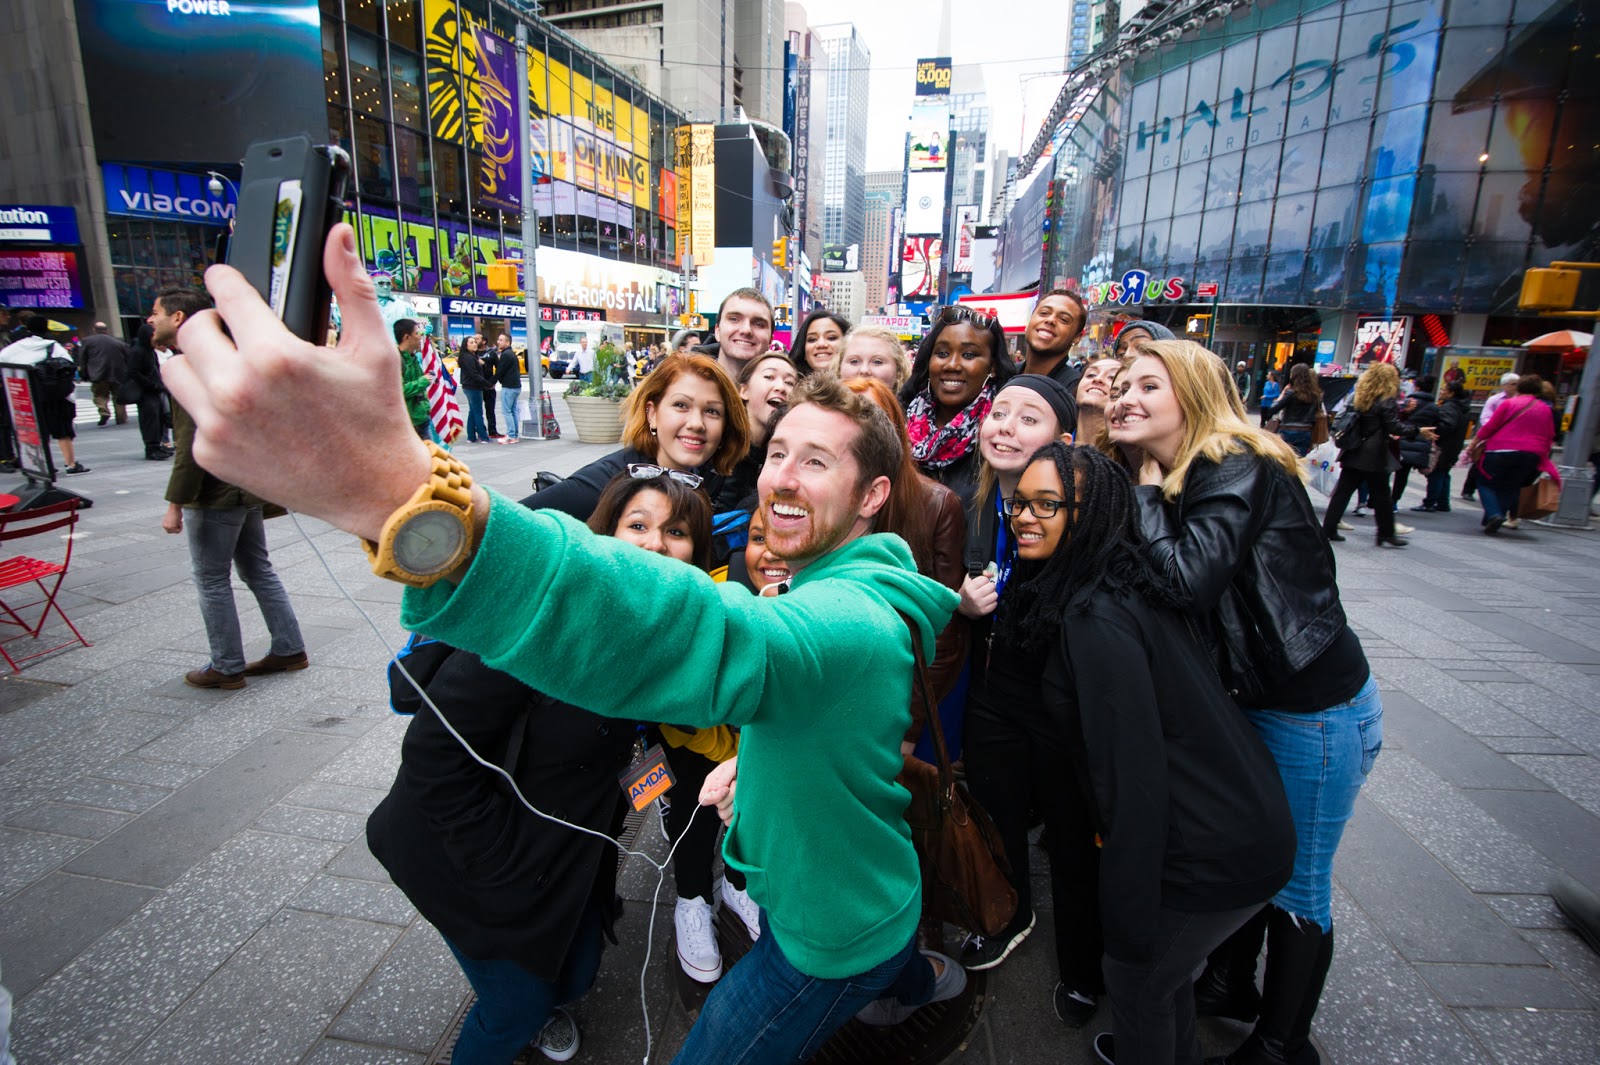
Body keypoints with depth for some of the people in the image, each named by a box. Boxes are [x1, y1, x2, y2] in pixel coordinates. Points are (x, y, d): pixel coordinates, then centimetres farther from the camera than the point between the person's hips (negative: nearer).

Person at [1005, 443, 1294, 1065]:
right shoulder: (1116, 586, 3)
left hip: (1214, 853, -8)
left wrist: (1127, 928, -19)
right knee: (1161, 955, 29)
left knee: (1135, 973, 15)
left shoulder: (1095, 619, -27)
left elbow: (1135, 779, -27)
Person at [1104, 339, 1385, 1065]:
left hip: (1316, 711, -8)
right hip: (1248, 700, 8)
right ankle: (1229, 984, 44)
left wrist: (1147, 492, -22)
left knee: (1295, 883, 10)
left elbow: (1187, 581, -33)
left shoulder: (1240, 471, -21)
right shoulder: (1174, 481, 4)